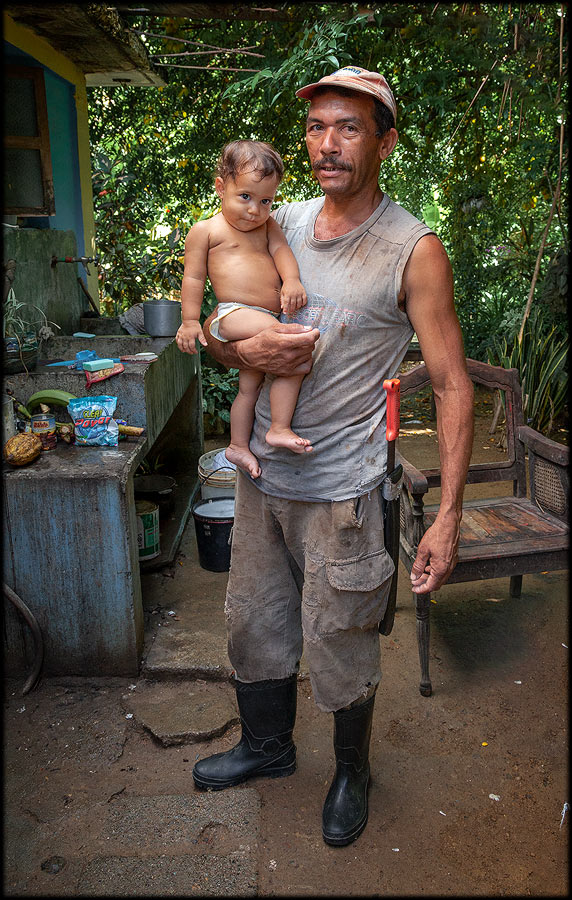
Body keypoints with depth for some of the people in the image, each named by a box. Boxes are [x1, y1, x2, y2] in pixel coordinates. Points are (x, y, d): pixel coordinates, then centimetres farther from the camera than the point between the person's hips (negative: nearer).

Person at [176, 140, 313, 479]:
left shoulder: (267, 226, 19)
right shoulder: (205, 230, 4)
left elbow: (281, 250, 3)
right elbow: (193, 278, 2)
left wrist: (292, 281, -17)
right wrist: (190, 321, -4)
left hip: (265, 319, 7)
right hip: (235, 314, -7)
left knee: (249, 387, 16)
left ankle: (239, 446, 32)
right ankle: (280, 428, -23)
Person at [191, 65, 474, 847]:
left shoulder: (414, 251, -11)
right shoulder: (279, 224, 4)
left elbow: (452, 384, -12)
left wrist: (448, 517, -17)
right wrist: (244, 350, -15)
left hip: (340, 489, -5)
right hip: (262, 474, 5)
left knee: (339, 650, 10)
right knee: (254, 626, 20)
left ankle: (352, 772, 40)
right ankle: (267, 746, 47)